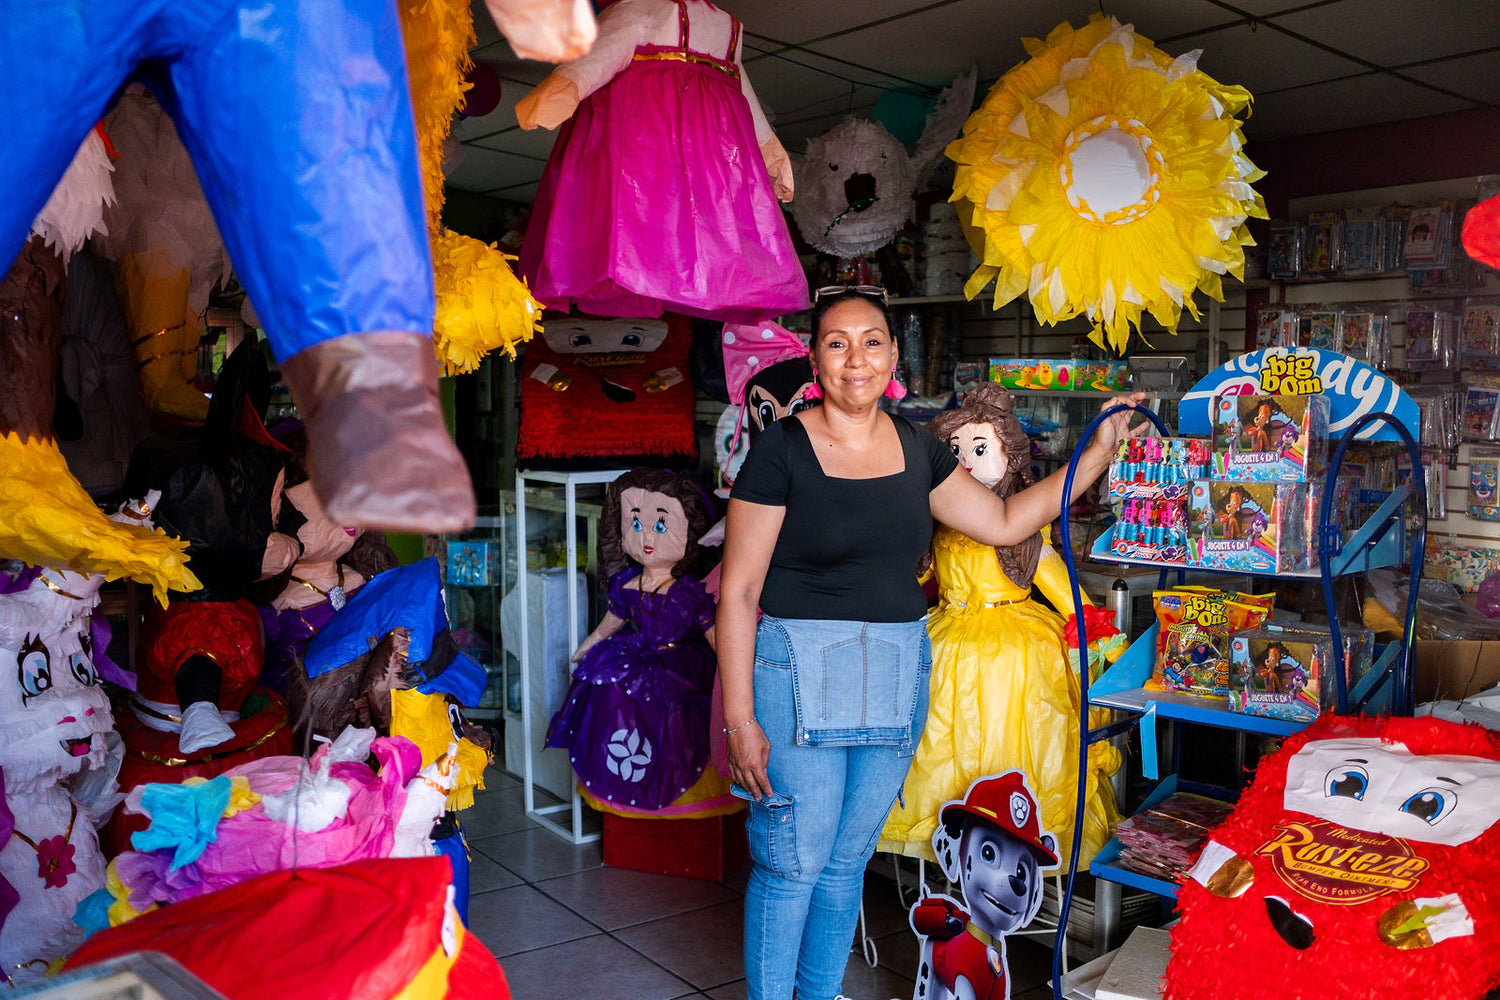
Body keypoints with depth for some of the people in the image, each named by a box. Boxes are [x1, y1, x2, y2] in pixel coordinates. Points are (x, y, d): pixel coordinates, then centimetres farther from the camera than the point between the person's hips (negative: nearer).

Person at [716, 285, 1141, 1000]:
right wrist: (740, 720, -13)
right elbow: (738, 592, -10)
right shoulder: (782, 449, -10)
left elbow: (1004, 521, 16)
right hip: (799, 669, -5)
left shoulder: (916, 450, 7)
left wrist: (1098, 453, 11)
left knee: (848, 860, 16)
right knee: (792, 863, 1)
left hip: (897, 672, 5)